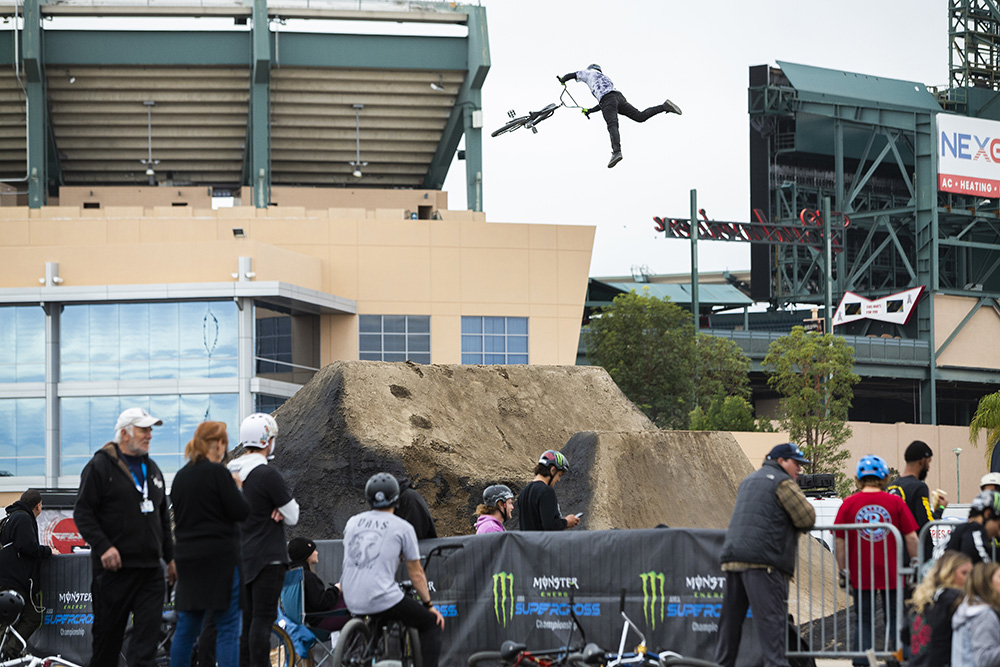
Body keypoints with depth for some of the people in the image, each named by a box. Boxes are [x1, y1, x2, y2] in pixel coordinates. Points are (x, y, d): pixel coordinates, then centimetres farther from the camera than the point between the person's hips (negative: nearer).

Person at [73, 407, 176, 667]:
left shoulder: (152, 469, 17)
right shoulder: (100, 466, -4)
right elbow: (83, 512, -9)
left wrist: (170, 557, 21)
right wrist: (103, 546, -19)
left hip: (150, 568, 5)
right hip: (114, 568, -5)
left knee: (148, 635, -5)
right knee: (107, 635, 4)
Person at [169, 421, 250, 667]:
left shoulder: (181, 476, 11)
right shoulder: (217, 472, -11)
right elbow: (240, 512, -11)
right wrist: (238, 488, 4)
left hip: (187, 557, 7)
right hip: (220, 557, -7)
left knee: (186, 628, 11)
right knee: (227, 628, -4)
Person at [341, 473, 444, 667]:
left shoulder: (353, 522, 14)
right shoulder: (402, 527, 1)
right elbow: (416, 574, 6)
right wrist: (429, 604, 16)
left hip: (352, 601, 6)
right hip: (382, 598, -6)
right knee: (432, 623, 9)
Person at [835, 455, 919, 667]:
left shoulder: (848, 504, -2)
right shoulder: (895, 502, -2)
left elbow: (838, 541, -2)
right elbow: (911, 538, -2)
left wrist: (844, 570, 6)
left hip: (860, 574, 0)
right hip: (892, 572, 0)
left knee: (863, 621, 7)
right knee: (895, 619, 11)